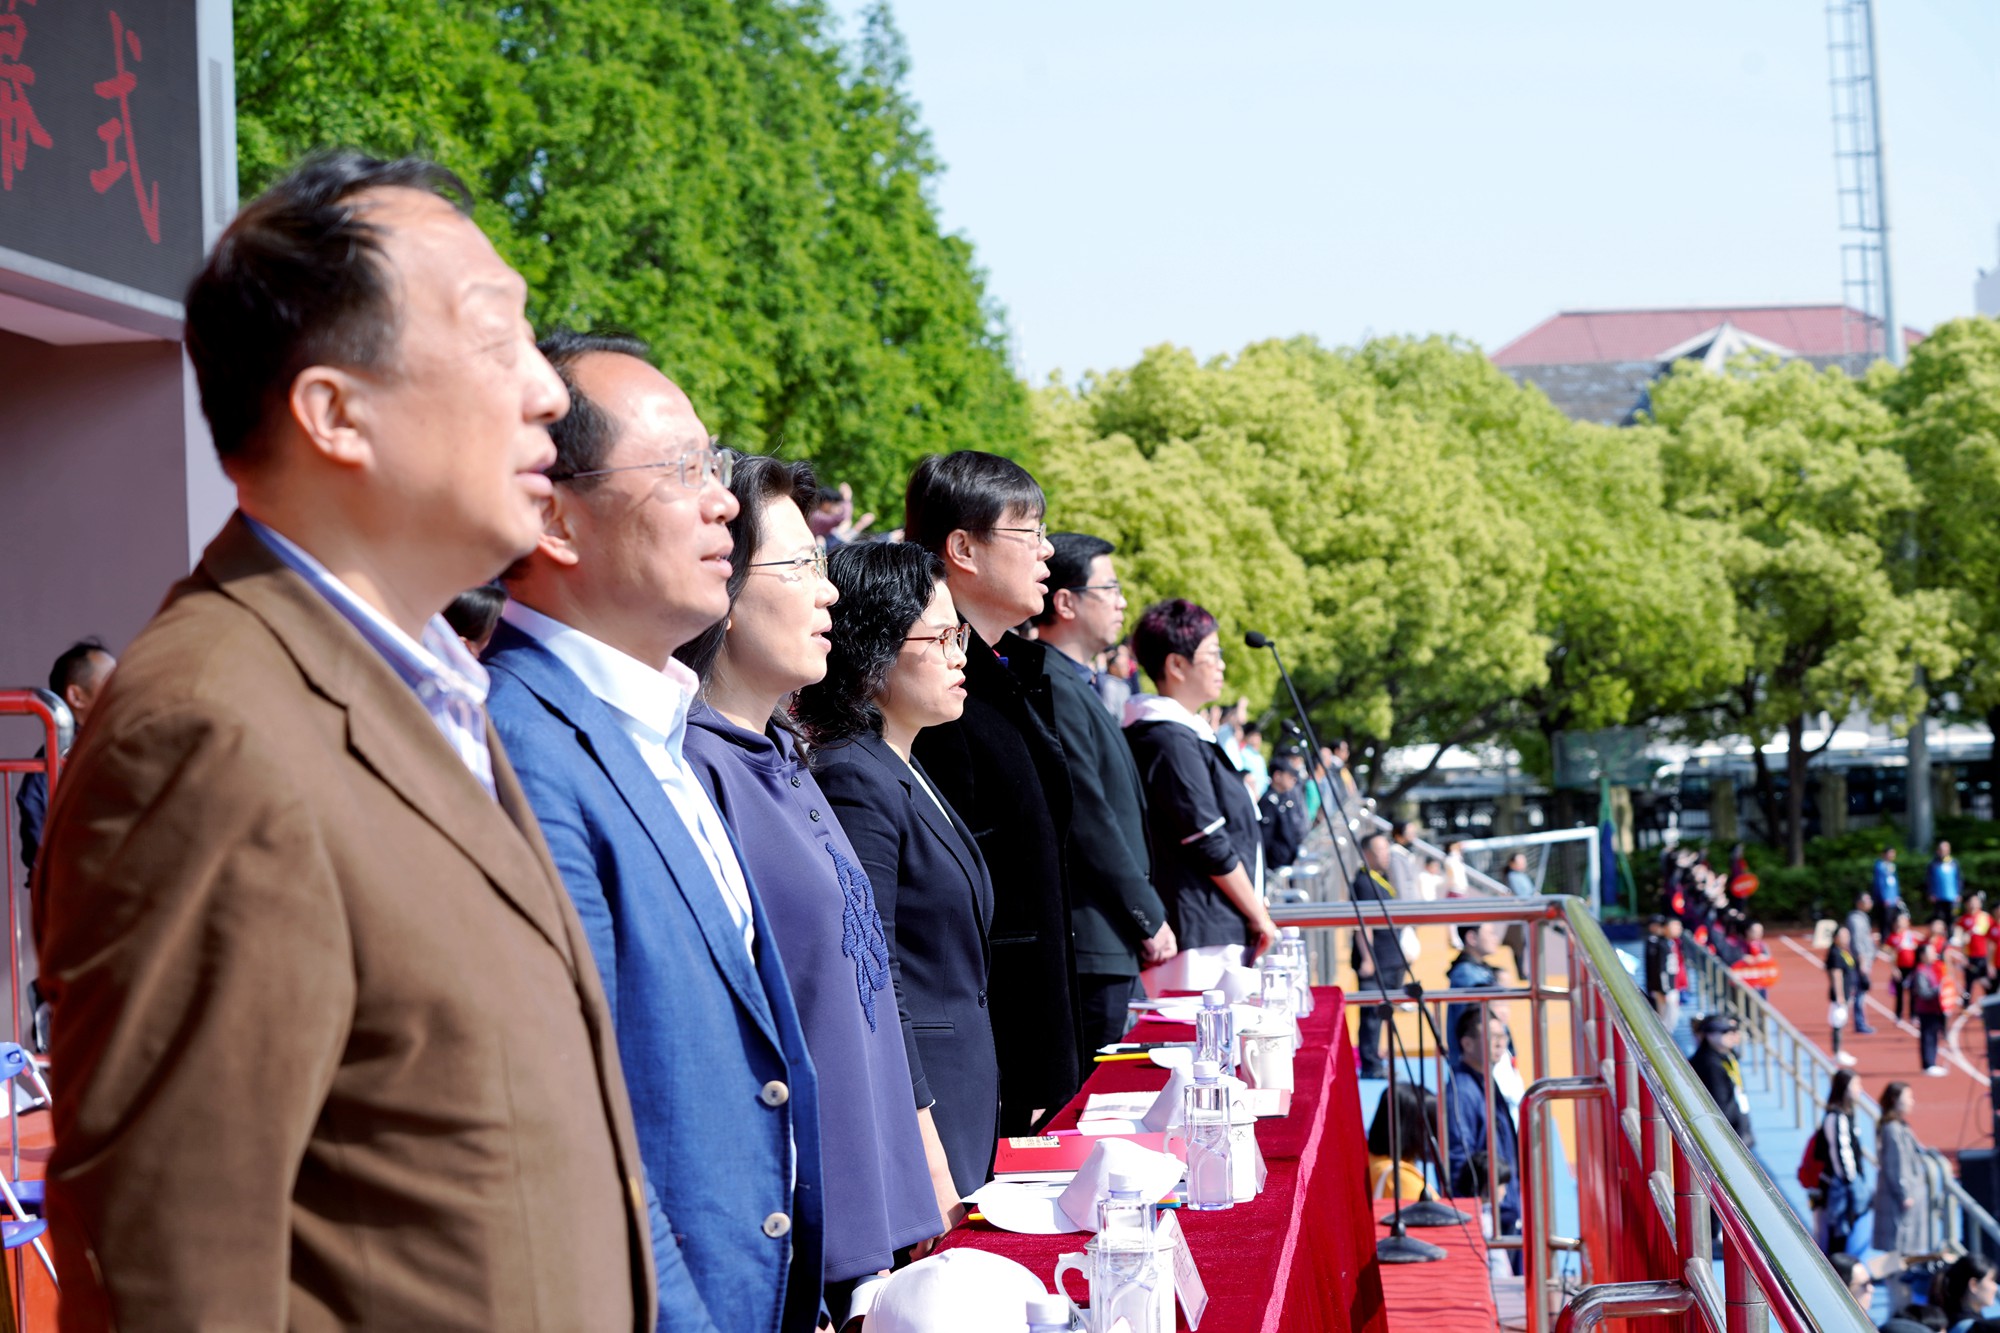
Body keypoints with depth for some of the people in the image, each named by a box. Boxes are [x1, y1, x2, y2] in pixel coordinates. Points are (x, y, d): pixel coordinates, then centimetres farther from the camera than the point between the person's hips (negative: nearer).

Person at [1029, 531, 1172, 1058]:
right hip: (1093, 948, -10)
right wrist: (1150, 918, -11)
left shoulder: (1076, 686, 18)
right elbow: (1089, 821, -17)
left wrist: (1146, 916, 17)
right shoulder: (1054, 688, -14)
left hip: (1109, 946, 10)